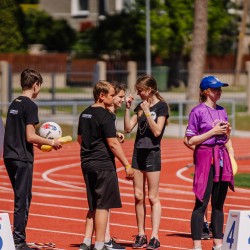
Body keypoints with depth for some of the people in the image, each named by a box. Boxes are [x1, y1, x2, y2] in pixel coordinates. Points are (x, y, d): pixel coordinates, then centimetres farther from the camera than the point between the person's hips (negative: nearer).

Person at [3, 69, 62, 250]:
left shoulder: (14, 104, 13)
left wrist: (38, 143, 21)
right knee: (23, 199, -3)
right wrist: (51, 142, -5)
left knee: (22, 197, 16)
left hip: (10, 156, 8)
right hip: (22, 158, -8)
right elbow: (30, 136, -17)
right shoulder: (30, 106, -12)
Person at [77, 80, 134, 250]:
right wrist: (127, 165, -13)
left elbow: (80, 139, 22)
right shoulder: (105, 116, -14)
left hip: (87, 164, 9)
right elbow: (113, 143, -17)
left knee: (93, 206, 17)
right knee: (103, 206, -3)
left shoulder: (85, 114, 12)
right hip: (103, 165, -9)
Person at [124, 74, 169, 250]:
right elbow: (128, 128, 5)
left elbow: (157, 131, -16)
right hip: (138, 152, 6)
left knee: (153, 197, -5)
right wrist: (128, 108, -3)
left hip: (152, 153, -6)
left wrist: (147, 112, -20)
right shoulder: (140, 106, 11)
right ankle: (141, 235, 12)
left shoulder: (161, 106, -7)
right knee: (138, 196, 7)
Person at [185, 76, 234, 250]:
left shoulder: (222, 111, 14)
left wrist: (227, 131, -1)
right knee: (202, 203, -7)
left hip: (222, 157, 6)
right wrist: (213, 132, -12)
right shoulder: (198, 112, -5)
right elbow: (191, 140, -8)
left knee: (219, 204, 9)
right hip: (205, 156, -6)